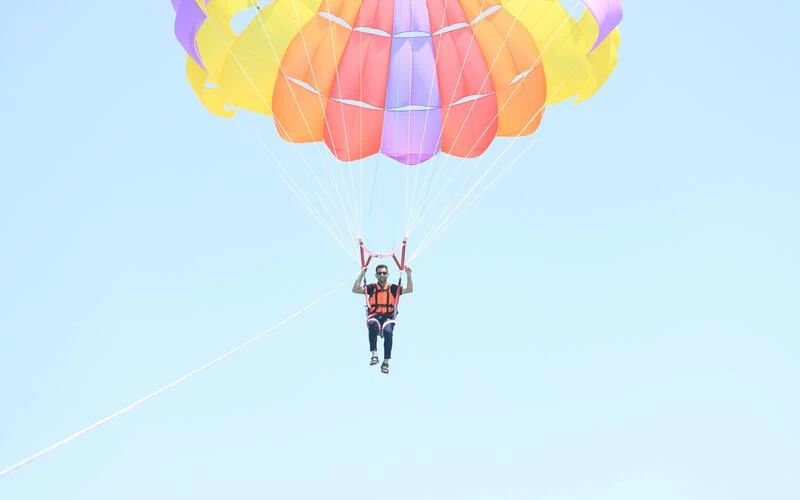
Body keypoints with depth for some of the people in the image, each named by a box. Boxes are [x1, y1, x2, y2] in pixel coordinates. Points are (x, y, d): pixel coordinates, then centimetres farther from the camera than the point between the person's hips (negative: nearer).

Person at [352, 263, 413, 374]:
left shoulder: (393, 288, 11)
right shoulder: (371, 288, 11)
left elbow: (409, 290, 4)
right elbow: (355, 290, 1)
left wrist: (408, 274, -6)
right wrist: (362, 274, -5)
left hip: (388, 317, 0)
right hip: (374, 316, 0)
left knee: (388, 332, -33)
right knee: (373, 325, -38)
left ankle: (386, 362, -24)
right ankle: (374, 354, -34)